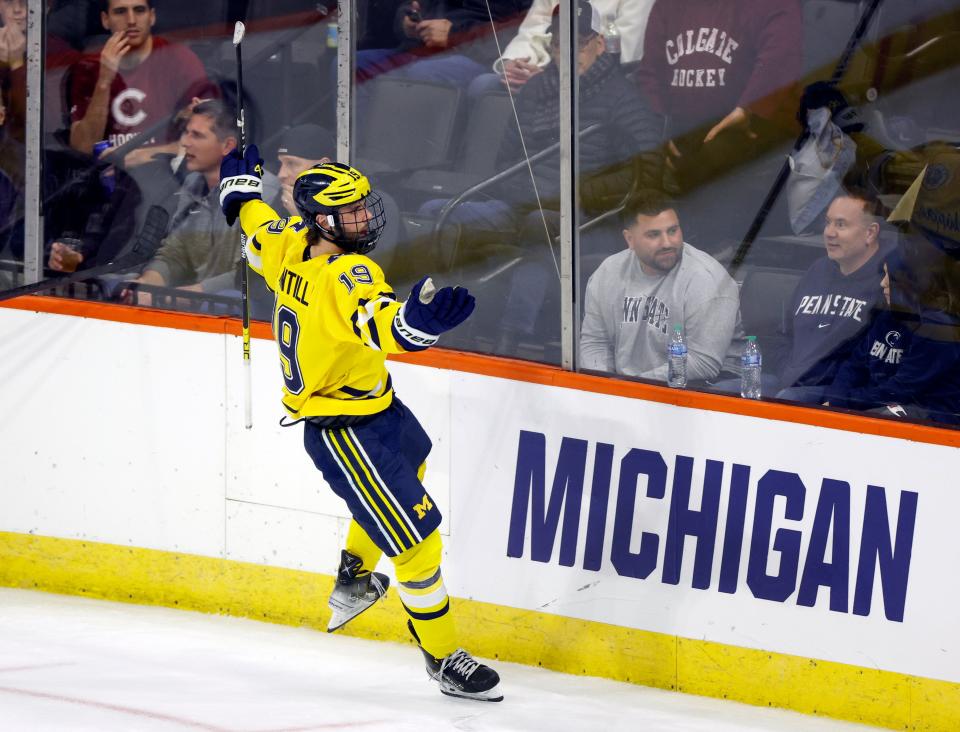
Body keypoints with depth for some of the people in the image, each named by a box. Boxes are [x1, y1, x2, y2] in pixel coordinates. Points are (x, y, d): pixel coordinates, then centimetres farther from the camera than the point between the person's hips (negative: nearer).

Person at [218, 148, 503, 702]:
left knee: (411, 461, 38)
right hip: (345, 432, -11)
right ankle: (445, 660, 7)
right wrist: (417, 320, -75)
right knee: (418, 540, -6)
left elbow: (255, 228, 16)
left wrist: (241, 186, 37)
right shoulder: (346, 275, -33)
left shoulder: (290, 243, -7)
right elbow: (377, 324, -54)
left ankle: (354, 580, 52)